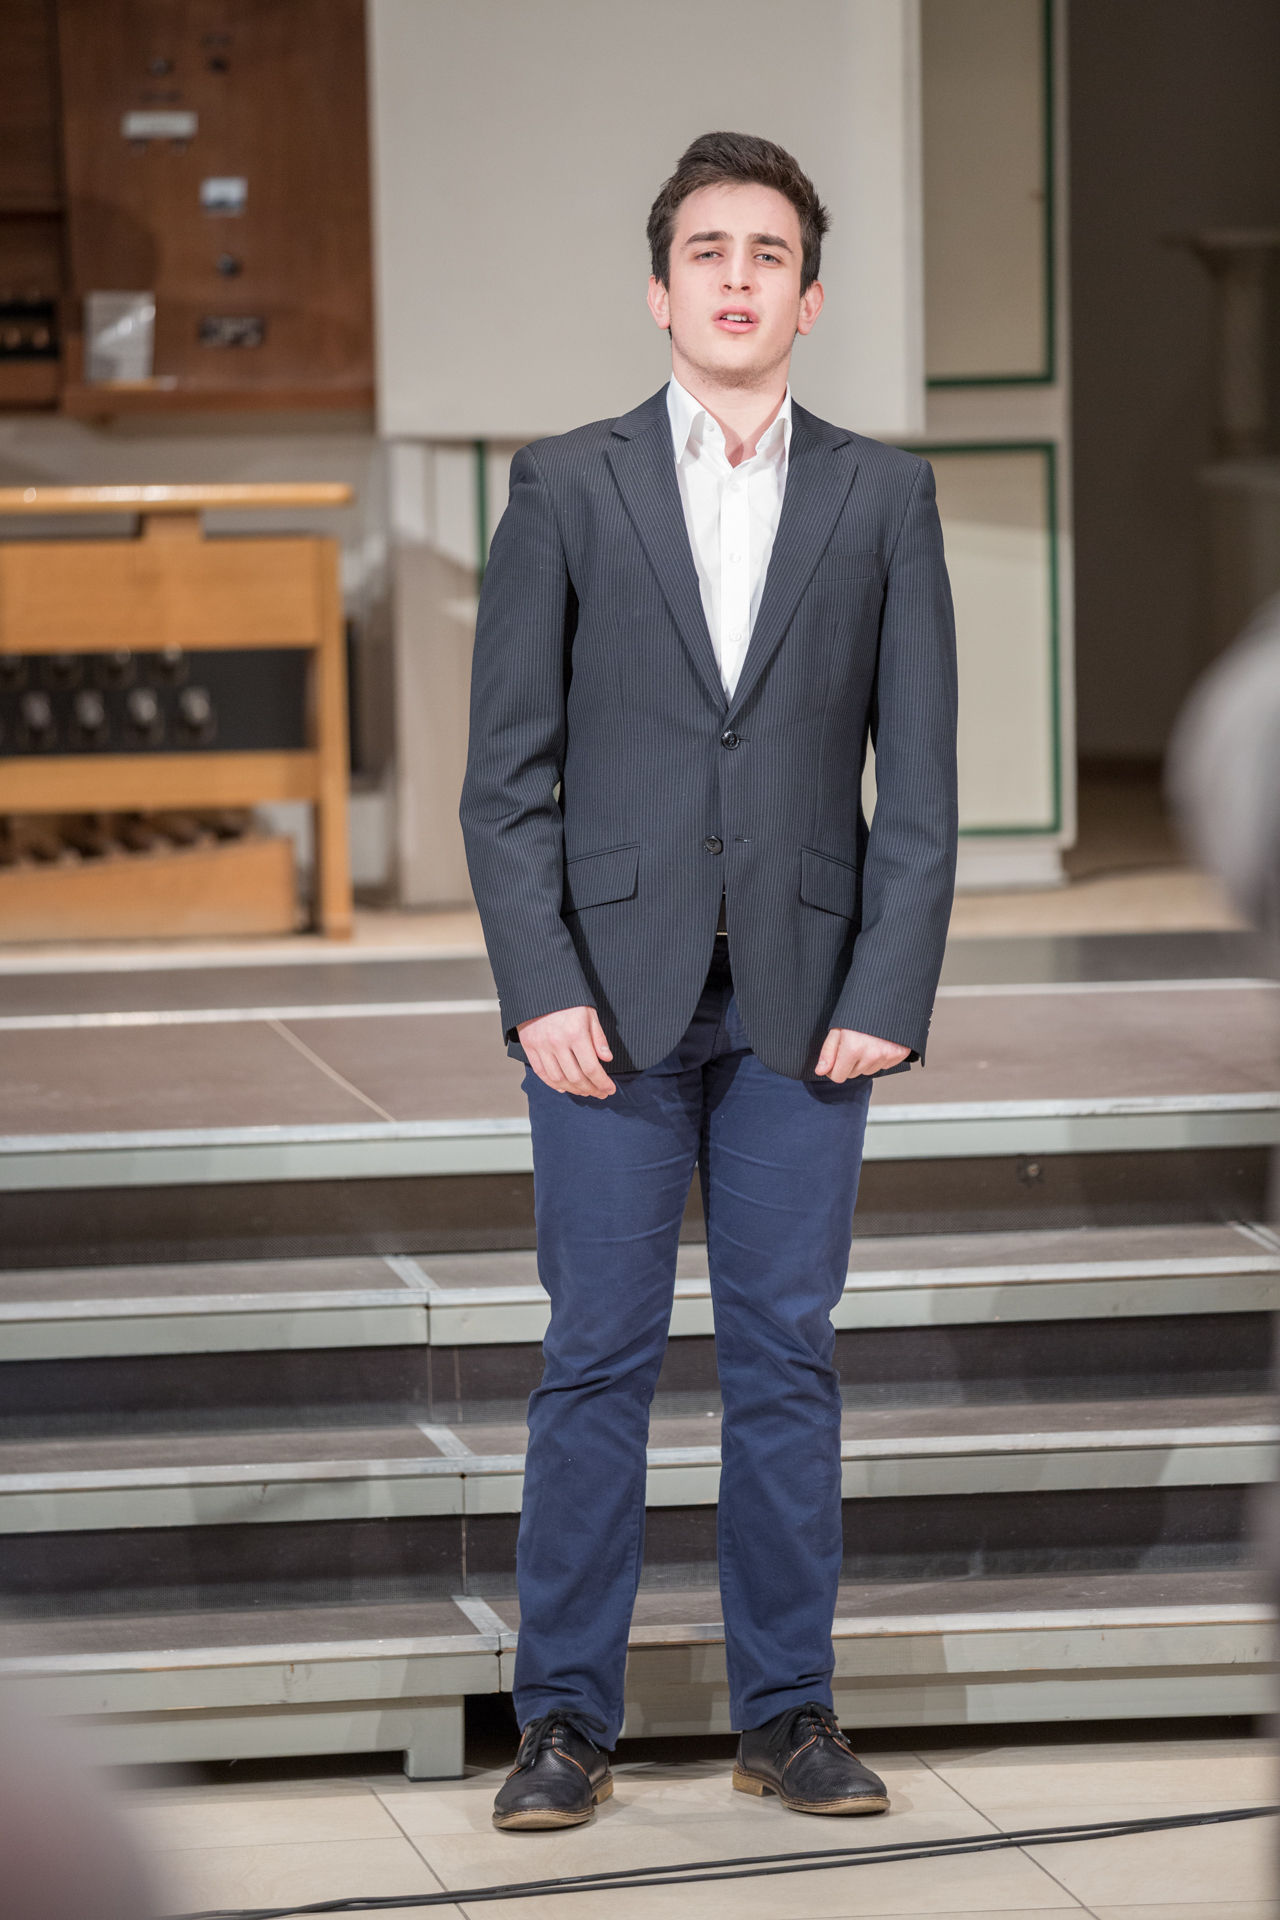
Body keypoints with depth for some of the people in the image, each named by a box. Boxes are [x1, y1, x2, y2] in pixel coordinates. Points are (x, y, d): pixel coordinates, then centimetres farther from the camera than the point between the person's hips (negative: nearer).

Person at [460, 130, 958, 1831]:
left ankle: (788, 1716, 12)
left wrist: (887, 998, -6)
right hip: (610, 996, -1)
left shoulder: (882, 497, 6)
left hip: (803, 1003, 1)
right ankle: (566, 1720, 8)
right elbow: (508, 769, 0)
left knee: (787, 1358, 5)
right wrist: (541, 992, -8)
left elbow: (920, 778, 3)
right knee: (599, 1359, 1)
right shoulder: (567, 488, 3)